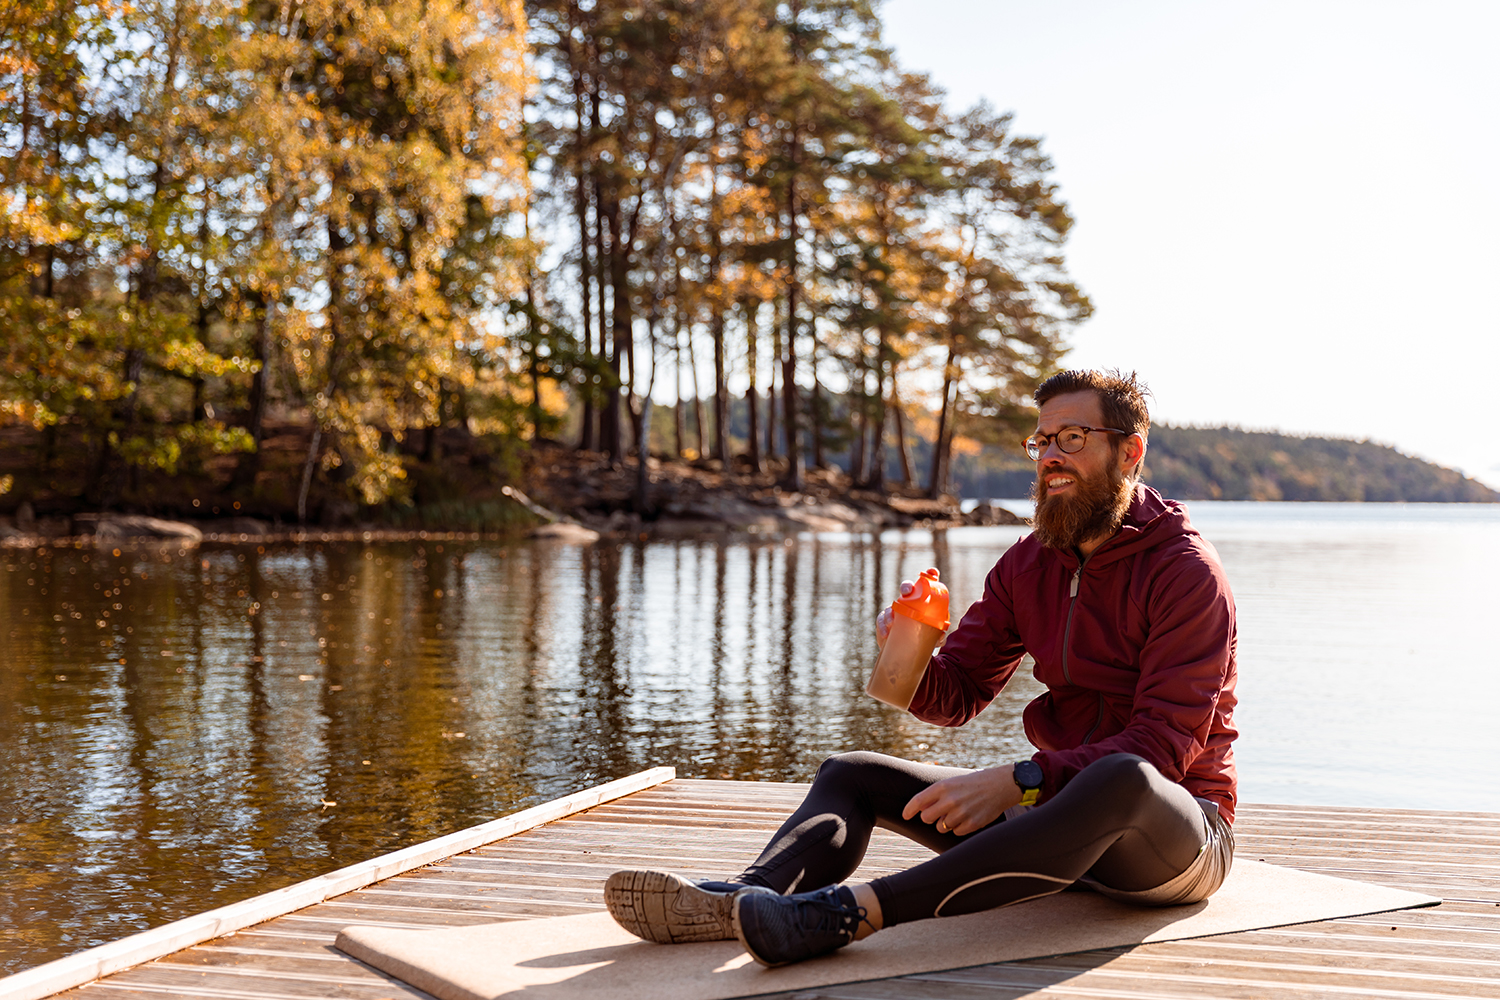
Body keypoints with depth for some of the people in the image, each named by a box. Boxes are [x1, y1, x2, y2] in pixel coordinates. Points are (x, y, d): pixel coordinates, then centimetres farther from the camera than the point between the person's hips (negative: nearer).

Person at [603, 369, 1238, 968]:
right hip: (1057, 804, 7)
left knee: (1122, 780, -42)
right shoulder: (1028, 564, 9)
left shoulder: (1186, 571, -12)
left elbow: (1166, 742, -21)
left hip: (1181, 827, -6)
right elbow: (956, 694, 9)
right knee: (852, 774, -2)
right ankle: (742, 898, -35)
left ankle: (852, 911, -51)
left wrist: (1016, 783, -29)